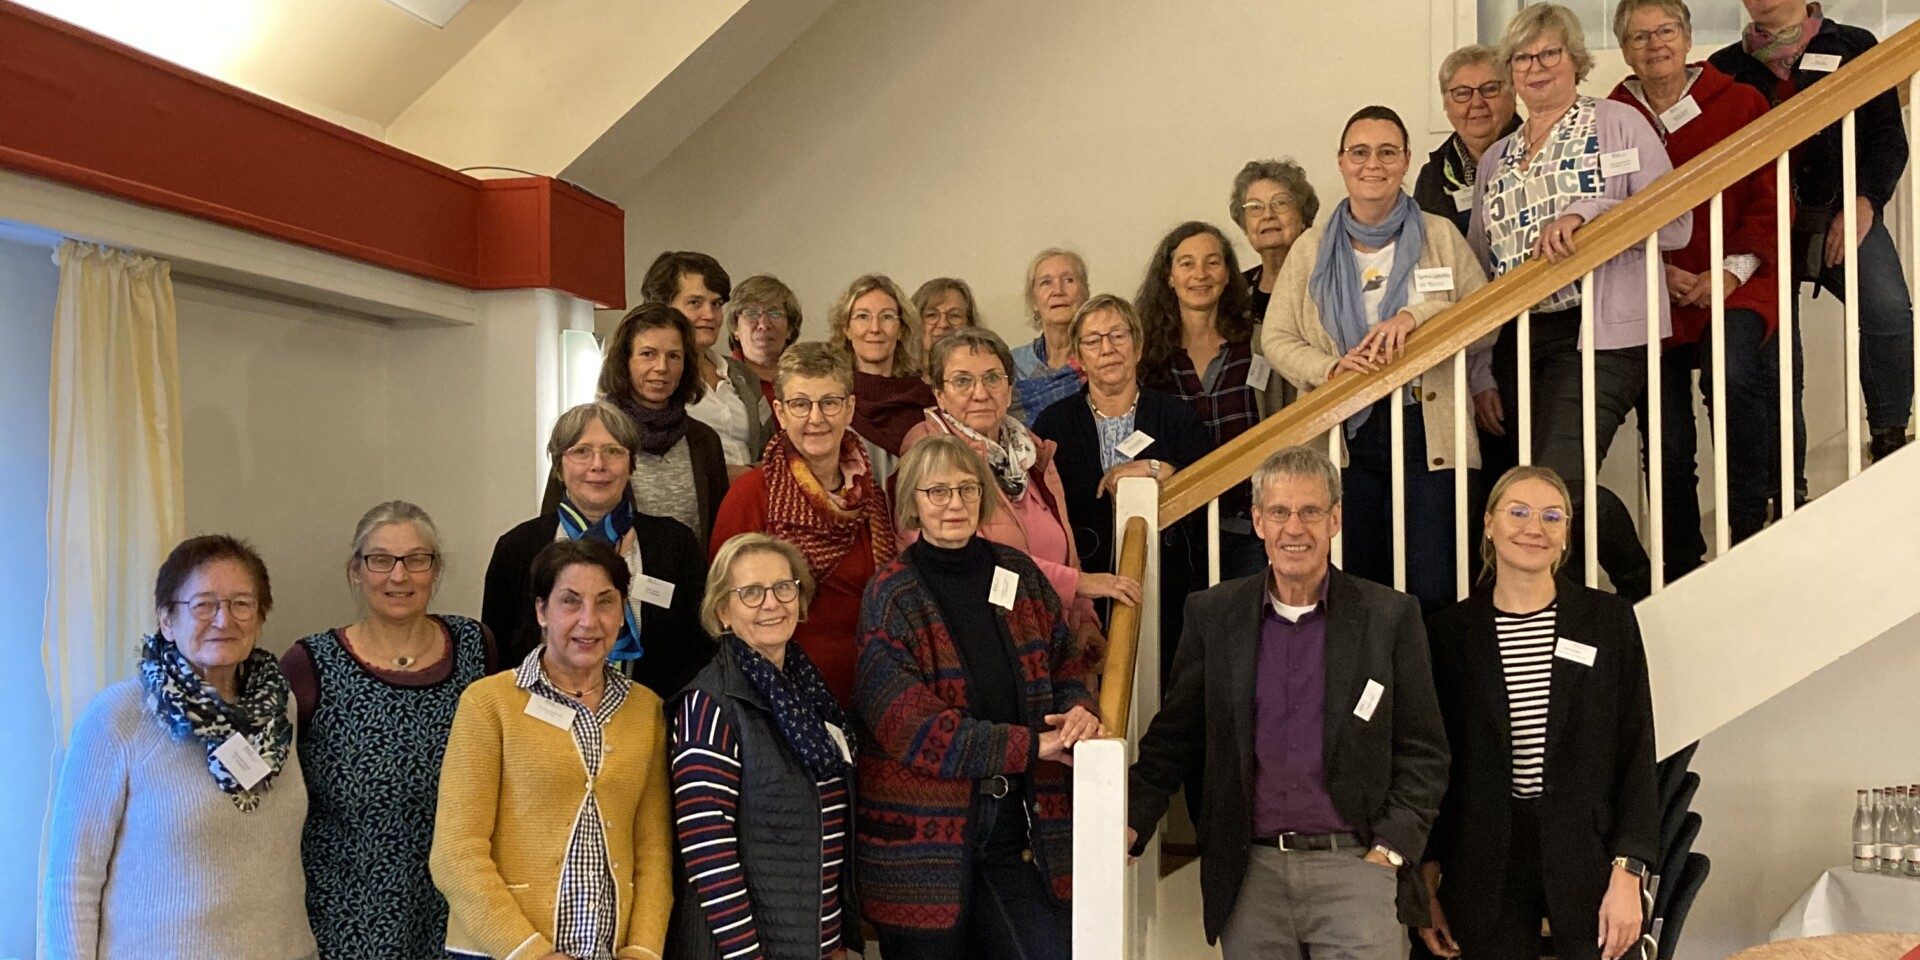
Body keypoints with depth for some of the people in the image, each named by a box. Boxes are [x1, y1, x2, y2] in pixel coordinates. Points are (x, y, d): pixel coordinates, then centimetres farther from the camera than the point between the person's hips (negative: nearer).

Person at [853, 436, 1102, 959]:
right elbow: (910, 725, -15)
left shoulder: (1020, 575, 7)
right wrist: (1031, 745, -18)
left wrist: (1079, 714, -11)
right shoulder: (891, 597, -6)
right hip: (925, 832, -3)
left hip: (1018, 819, 4)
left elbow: (1065, 673, 13)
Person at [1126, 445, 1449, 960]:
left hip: (1354, 865, -1)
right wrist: (1131, 822, -3)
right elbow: (1173, 739, 9)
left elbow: (1423, 753, 4)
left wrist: (1391, 850, -5)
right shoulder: (1212, 614, 6)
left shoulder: (1391, 616, 2)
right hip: (1250, 874, 2)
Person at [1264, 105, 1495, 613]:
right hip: (1345, 440, 1)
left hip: (1429, 436, -1)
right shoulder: (1311, 250, 10)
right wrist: (1330, 368, -12)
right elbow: (1277, 339, 7)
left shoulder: (1440, 236, 7)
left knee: (1434, 593, -6)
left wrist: (1418, 315, -14)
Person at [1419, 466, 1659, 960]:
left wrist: (1627, 876, -7)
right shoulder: (1449, 631, 2)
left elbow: (1636, 753, 0)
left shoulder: (1609, 618, 1)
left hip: (1589, 857, 0)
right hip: (1486, 867, 0)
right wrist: (1427, 886, 2)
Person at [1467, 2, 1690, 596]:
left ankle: (1643, 592, 6)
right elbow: (1480, 268, 18)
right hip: (1517, 342, 6)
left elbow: (1676, 224, -4)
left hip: (1599, 334, -6)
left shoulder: (1619, 124, 3)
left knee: (1558, 480, -18)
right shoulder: (1495, 160, 18)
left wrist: (1584, 214, -19)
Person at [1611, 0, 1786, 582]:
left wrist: (1731, 271, -11)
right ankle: (1680, 573, 17)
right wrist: (1658, 273, -8)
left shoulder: (1740, 104, 4)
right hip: (1650, 297, 1)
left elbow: (1768, 200, 2)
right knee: (1667, 446, 2)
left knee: (1730, 374, -31)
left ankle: (1751, 516, -12)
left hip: (1733, 284, -1)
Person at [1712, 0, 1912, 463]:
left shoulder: (1854, 47, 9)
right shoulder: (1725, 67, 12)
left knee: (1889, 312, -22)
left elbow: (1888, 136, 6)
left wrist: (1865, 201, -10)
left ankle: (1889, 438, -5)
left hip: (1845, 212, -1)